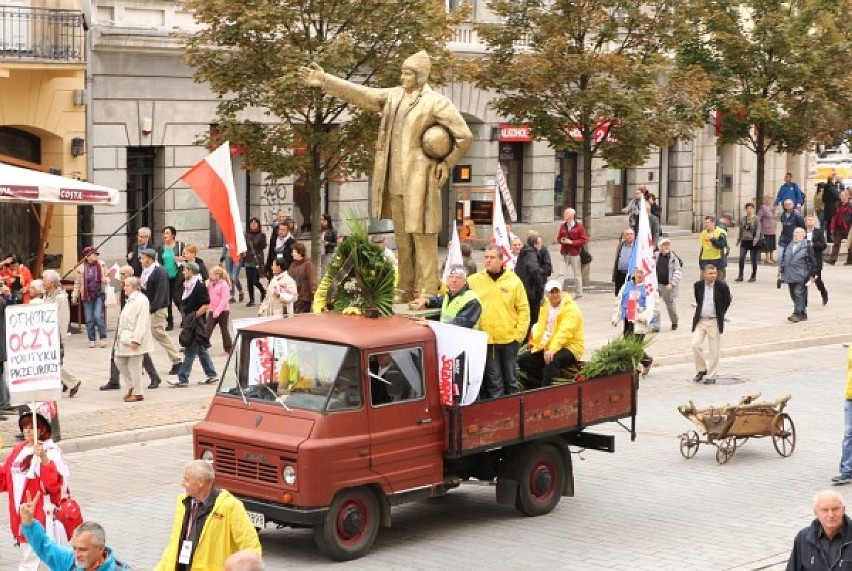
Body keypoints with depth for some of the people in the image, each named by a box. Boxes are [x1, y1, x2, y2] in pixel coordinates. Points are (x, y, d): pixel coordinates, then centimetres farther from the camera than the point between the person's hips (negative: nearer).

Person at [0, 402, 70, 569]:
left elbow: (55, 484, -25)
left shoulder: (51, 452, -14)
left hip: (44, 517, -8)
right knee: (28, 561, 19)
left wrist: (44, 459, -34)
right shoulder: (19, 450, 8)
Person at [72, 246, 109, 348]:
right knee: (89, 319, 5)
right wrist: (75, 295, 1)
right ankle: (91, 340, 15)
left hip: (99, 294, -1)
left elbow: (106, 278, 10)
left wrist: (106, 280, -12)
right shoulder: (81, 268, -1)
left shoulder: (101, 265, 1)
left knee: (98, 316, -11)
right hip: (87, 296, 1)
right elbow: (77, 283, 6)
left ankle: (103, 338, 1)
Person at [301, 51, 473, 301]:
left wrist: (446, 164, -5)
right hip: (395, 182, 7)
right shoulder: (393, 97, 12)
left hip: (420, 182, -7)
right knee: (402, 240, 12)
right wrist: (325, 81, 7)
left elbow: (464, 135, -7)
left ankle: (427, 295, -6)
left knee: (423, 238, -7)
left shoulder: (437, 103, -7)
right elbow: (359, 94, 11)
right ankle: (405, 294, 19)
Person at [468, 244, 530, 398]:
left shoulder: (513, 280, 0)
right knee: (493, 380, 5)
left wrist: (520, 333, -5)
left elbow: (524, 309, 1)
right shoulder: (474, 281, 1)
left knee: (510, 378, 12)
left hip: (509, 339, 0)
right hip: (486, 340, 0)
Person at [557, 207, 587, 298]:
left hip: (575, 254, -3)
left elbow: (584, 240, -6)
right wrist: (561, 240, -7)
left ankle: (578, 293, 15)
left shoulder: (579, 226, -3)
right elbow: (558, 238, 17)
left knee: (577, 274, 6)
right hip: (564, 253, 3)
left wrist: (572, 242, -15)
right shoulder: (562, 226, 9)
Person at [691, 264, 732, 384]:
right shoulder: (697, 285, 1)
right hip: (700, 320, 2)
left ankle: (711, 376, 10)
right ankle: (701, 370, 10)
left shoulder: (722, 286, -7)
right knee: (695, 344, -10)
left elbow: (727, 302, 9)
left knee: (714, 350, 1)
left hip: (715, 321, -2)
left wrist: (720, 314, 9)